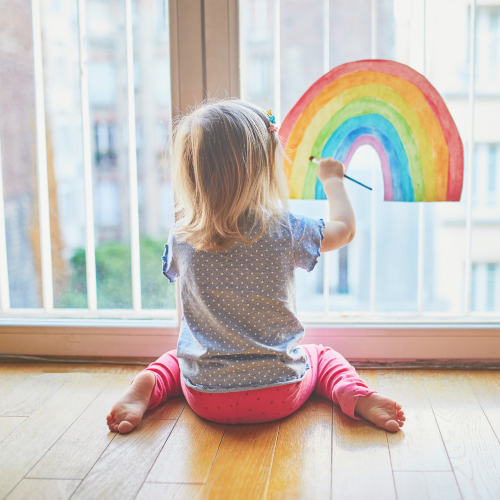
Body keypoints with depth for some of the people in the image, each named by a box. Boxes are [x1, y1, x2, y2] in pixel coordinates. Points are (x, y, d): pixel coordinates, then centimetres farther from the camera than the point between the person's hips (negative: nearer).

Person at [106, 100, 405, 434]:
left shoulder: (181, 238, -9)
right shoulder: (286, 231, -14)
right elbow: (345, 228, 8)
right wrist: (332, 180, 23)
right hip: (278, 397, -1)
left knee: (174, 359, 33)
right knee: (322, 356, 27)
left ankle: (146, 388, 4)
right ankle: (355, 395, -1)